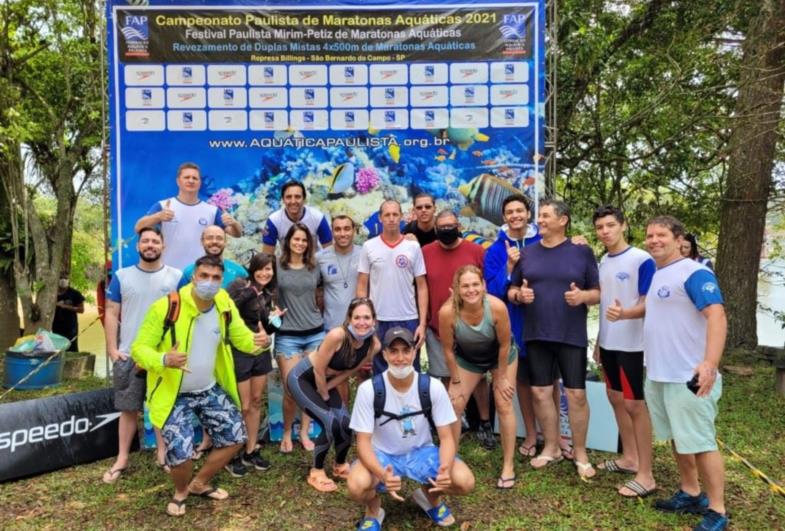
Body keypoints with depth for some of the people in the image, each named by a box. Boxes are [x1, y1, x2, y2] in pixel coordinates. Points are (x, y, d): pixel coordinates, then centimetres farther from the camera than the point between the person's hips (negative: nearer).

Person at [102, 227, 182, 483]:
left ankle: (162, 454, 23)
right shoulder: (121, 276, 4)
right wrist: (112, 349, -5)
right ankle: (122, 459, 20)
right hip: (129, 355, 0)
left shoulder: (176, 277, 2)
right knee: (128, 409, 8)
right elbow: (111, 314, 3)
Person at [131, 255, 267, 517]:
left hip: (210, 389, 6)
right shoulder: (165, 307, -22)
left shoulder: (225, 304, -7)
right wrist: (164, 360, -39)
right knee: (180, 452, -14)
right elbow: (138, 348, -17)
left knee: (234, 435, 9)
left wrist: (257, 342, -25)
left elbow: (241, 336, 1)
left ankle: (200, 484, 33)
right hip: (174, 395, -5)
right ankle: (181, 492, 23)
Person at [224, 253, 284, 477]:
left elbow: (267, 329, 11)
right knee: (243, 406, -1)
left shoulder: (270, 294, 8)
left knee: (256, 402, 14)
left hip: (261, 351, 7)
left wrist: (275, 319, -8)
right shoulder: (240, 285, -11)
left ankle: (251, 451, 27)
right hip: (240, 351, -7)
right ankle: (232, 455, 16)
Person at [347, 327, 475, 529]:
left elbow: (446, 437, -12)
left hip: (421, 452, 2)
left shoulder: (433, 387, -16)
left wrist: (445, 468, -34)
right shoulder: (368, 389, -20)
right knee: (357, 486, -33)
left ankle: (431, 495, 14)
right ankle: (373, 510, 6)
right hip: (382, 455, -2)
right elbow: (364, 442, -18)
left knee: (465, 481, -23)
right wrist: (382, 474, -39)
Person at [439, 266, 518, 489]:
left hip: (501, 356, -1)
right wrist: (456, 381, -9)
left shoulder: (497, 307, -37)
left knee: (504, 406, -1)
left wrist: (501, 377, -10)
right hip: (467, 358, 1)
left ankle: (508, 466, 13)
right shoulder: (447, 312, -35)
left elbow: (504, 345, -20)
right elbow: (448, 349, -18)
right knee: (453, 406, -1)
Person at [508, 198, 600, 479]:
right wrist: (519, 294, -11)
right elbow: (511, 290, 11)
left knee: (577, 395, 1)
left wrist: (582, 296, -19)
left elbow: (598, 292, 2)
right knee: (540, 392, 8)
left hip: (572, 336, -3)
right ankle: (551, 447, 26)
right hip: (536, 335, 3)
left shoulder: (582, 252, 0)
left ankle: (580, 453, 19)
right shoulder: (527, 252, 8)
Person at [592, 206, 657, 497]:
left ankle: (646, 475, 8)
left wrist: (624, 314, -36)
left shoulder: (642, 260, -13)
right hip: (608, 343, 8)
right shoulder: (603, 262, 9)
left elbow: (649, 303, -16)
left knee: (635, 405, -2)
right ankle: (629, 457, 31)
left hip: (631, 344, -7)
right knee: (615, 399, 15)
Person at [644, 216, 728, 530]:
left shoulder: (694, 273, -15)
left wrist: (710, 363, -35)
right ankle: (690, 494, 33)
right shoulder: (654, 276, 12)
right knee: (677, 439, 18)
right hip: (658, 374, 9)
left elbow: (717, 318, -25)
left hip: (688, 376, -9)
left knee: (700, 443, 0)